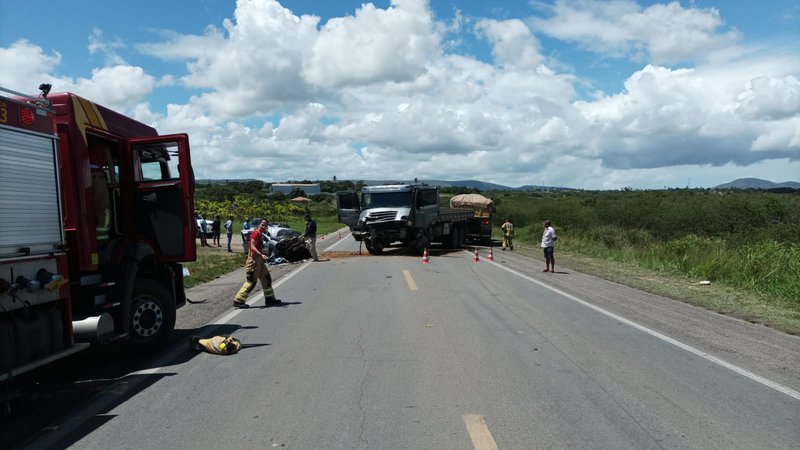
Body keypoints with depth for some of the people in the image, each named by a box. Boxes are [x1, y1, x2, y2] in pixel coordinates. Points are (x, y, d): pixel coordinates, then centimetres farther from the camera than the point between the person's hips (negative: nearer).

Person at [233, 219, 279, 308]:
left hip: (259, 260, 10)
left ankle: (270, 299, 26)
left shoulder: (260, 234, 14)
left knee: (267, 277, 16)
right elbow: (252, 246, -27)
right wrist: (261, 255, -38)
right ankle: (238, 301, -4)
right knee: (251, 282, -9)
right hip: (254, 260, -10)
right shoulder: (256, 233, -14)